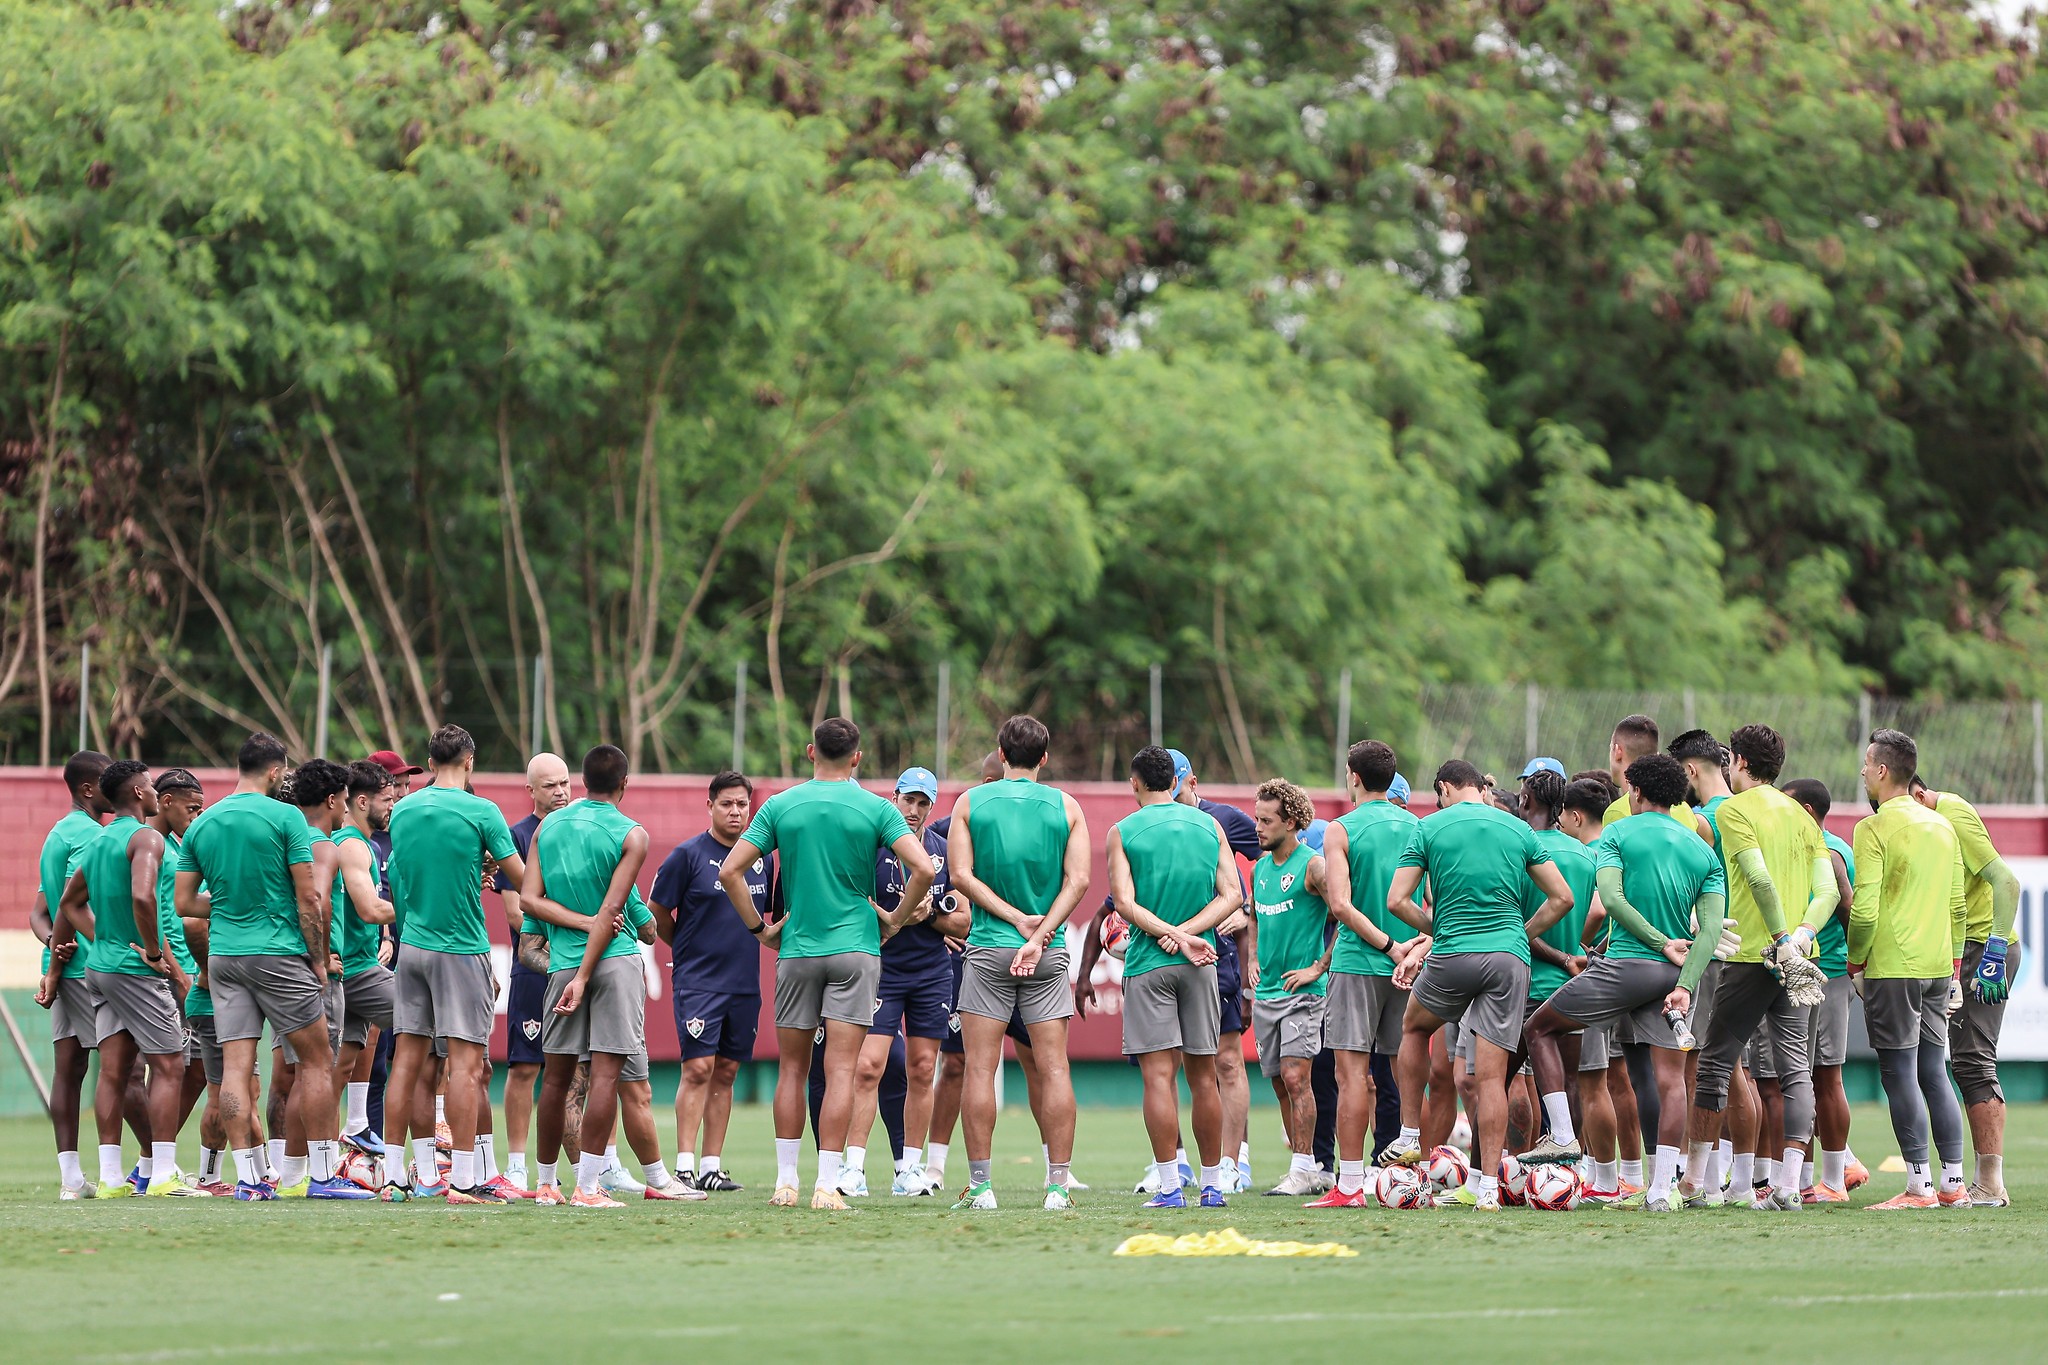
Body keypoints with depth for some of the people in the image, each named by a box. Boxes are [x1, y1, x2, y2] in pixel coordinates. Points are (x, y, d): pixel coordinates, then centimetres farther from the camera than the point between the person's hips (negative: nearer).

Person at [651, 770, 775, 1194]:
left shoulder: (762, 859, 10)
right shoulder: (688, 855, -5)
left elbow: (774, 916, 24)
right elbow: (656, 912, 1)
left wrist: (766, 934, 7)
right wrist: (687, 948, 8)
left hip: (745, 983, 5)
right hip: (697, 981, -5)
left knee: (726, 1073, 7)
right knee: (698, 1067, -12)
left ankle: (711, 1167, 11)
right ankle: (684, 1166, -12)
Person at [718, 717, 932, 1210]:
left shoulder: (780, 806, 2)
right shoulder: (876, 809, -2)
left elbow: (730, 871, -1)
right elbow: (923, 869, -12)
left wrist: (759, 927, 8)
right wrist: (896, 919, 2)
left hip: (797, 949, 1)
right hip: (855, 948, -1)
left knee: (792, 1068, 11)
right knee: (841, 1070, -4)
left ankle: (786, 1181, 11)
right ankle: (828, 1184, -10)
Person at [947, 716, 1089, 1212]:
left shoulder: (971, 802, 2)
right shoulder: (1066, 807, 3)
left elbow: (961, 874, -5)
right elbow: (1078, 880, -6)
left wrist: (1015, 918, -6)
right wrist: (1039, 934, -10)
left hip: (988, 947, -1)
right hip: (1049, 954, 1)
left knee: (980, 1067, 1)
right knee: (1053, 1067, 1)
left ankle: (980, 1185, -2)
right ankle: (1058, 1186, -3)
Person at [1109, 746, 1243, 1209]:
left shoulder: (1123, 832, -2)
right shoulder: (1209, 826, 7)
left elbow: (1125, 904, -11)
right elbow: (1232, 895, 0)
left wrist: (1177, 936, -14)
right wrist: (1186, 933, -7)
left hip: (1147, 962, -3)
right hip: (1200, 964, 3)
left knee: (1159, 1075, -6)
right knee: (1202, 1075, 9)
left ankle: (1170, 1187, -13)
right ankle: (1212, 1185, 12)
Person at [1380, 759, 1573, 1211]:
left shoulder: (1430, 827, 4)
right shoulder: (1519, 830, 11)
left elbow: (1397, 900, 0)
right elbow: (1562, 897, 11)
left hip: (1453, 954, -2)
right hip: (1510, 957, 2)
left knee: (1414, 1026, 28)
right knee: (1491, 1076, 0)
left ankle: (1410, 1138, 26)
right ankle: (1486, 1185, -4)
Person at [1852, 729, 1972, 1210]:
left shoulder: (1875, 828, -10)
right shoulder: (1942, 827, 13)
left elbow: (1864, 909, -15)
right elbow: (1959, 905, 16)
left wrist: (1856, 960, -2)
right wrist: (1954, 968, 21)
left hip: (1892, 969, -7)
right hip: (1937, 967, 7)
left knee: (1900, 1075, -5)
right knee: (1934, 1073, 10)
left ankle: (1918, 1186, -8)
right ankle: (1953, 1184, 8)